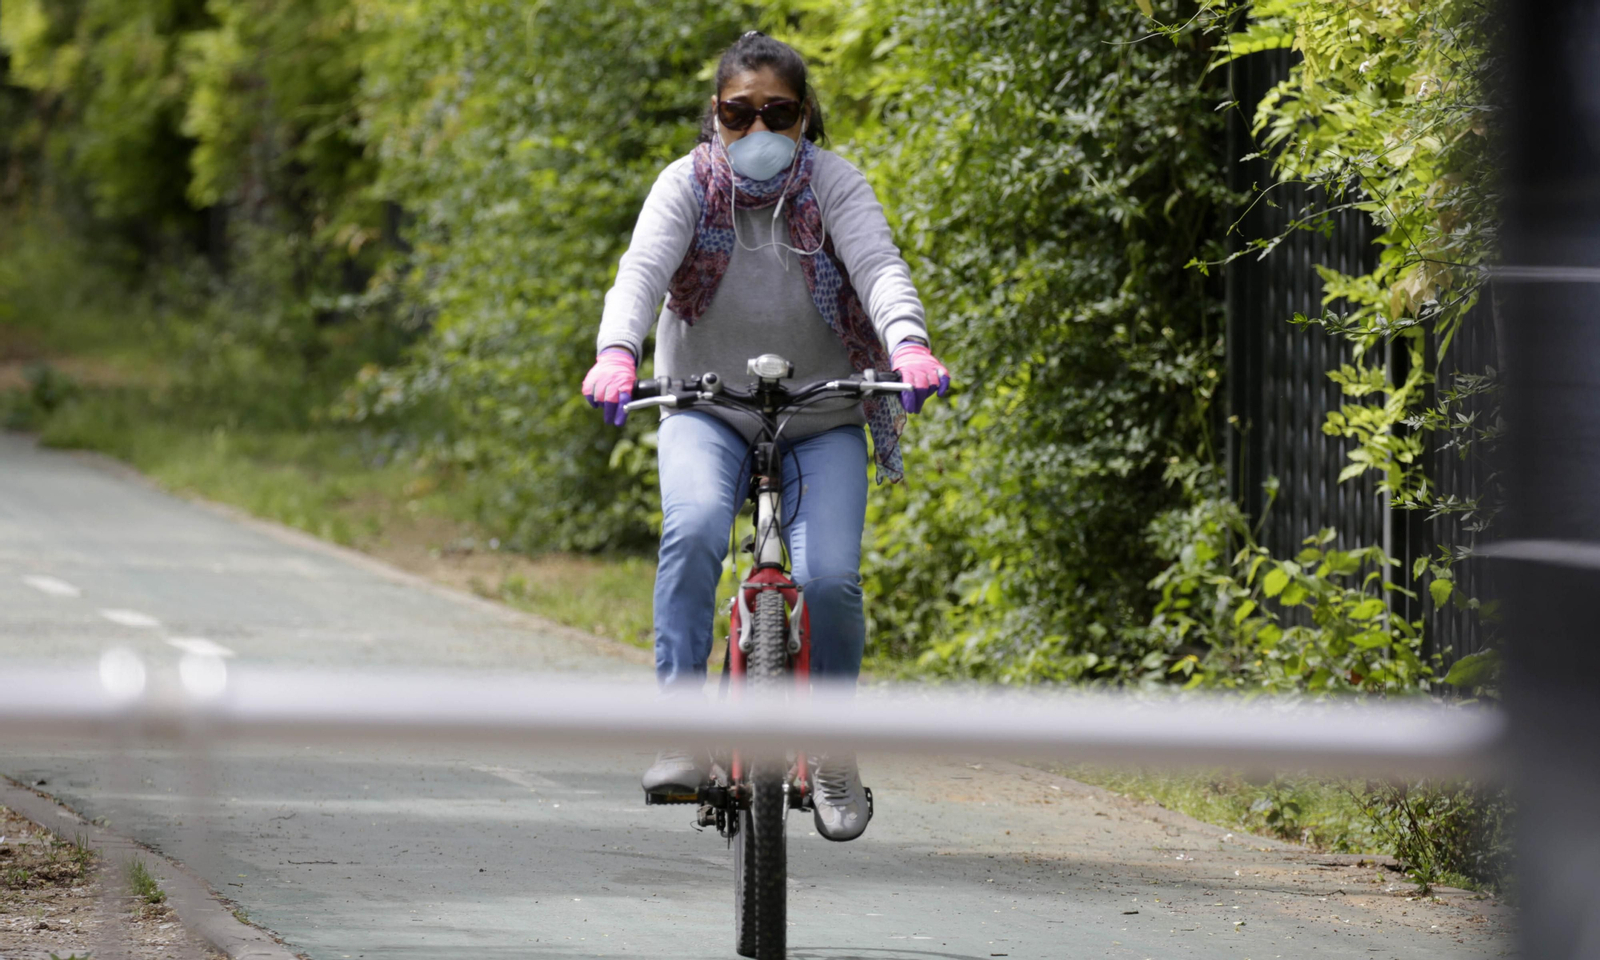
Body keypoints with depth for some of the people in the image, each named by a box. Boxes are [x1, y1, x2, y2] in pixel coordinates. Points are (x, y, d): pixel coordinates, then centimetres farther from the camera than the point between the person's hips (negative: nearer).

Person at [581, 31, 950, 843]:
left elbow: (877, 265, -26)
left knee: (829, 577, -18)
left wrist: (908, 346, -47)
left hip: (821, 418, 0)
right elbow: (643, 268, -25)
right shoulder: (687, 184, -9)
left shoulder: (832, 183, -9)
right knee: (694, 527, -31)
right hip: (708, 409, 0)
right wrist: (616, 354, -46)